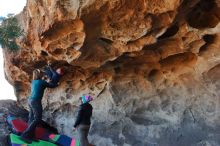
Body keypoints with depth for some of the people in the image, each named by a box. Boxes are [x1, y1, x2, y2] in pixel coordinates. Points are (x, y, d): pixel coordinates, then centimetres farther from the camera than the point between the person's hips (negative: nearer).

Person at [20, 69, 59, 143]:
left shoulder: (33, 81, 11)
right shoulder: (42, 82, -10)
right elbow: (52, 85, 1)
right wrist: (57, 84, 20)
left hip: (30, 100, 9)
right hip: (36, 101, -9)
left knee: (31, 118, 11)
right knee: (37, 119, -6)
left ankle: (30, 135, 13)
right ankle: (25, 135, -10)